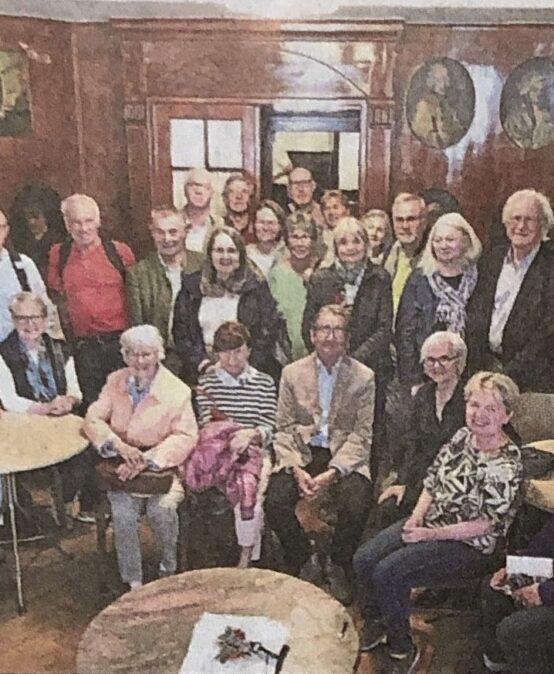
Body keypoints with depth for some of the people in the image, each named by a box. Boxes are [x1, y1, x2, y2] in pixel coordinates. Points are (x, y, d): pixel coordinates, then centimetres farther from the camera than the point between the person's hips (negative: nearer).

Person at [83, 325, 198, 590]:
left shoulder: (177, 391, -6)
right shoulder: (115, 382, 5)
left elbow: (185, 437, -9)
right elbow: (93, 419, 1)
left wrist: (147, 459, -22)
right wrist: (121, 447, -18)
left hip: (163, 466, -2)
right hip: (124, 467, 2)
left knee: (161, 508, -28)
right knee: (124, 513, -23)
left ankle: (170, 567, 1)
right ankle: (133, 582, -5)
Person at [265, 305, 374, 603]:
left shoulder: (364, 377, 1)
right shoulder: (292, 372, 7)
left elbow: (362, 435, -4)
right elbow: (284, 429, 3)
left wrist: (332, 472, -17)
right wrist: (296, 469, -14)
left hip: (345, 457, -1)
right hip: (301, 453, 2)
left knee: (356, 506, -28)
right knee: (275, 502, -23)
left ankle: (337, 567, 4)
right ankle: (301, 562, 6)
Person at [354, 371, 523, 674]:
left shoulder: (506, 465, -19)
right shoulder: (462, 436, 2)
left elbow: (484, 524, -19)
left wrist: (431, 534, -19)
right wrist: (417, 515, -6)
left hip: (469, 545, -7)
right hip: (429, 523, 7)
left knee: (388, 572, -22)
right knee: (364, 559, -6)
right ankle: (374, 626, 18)